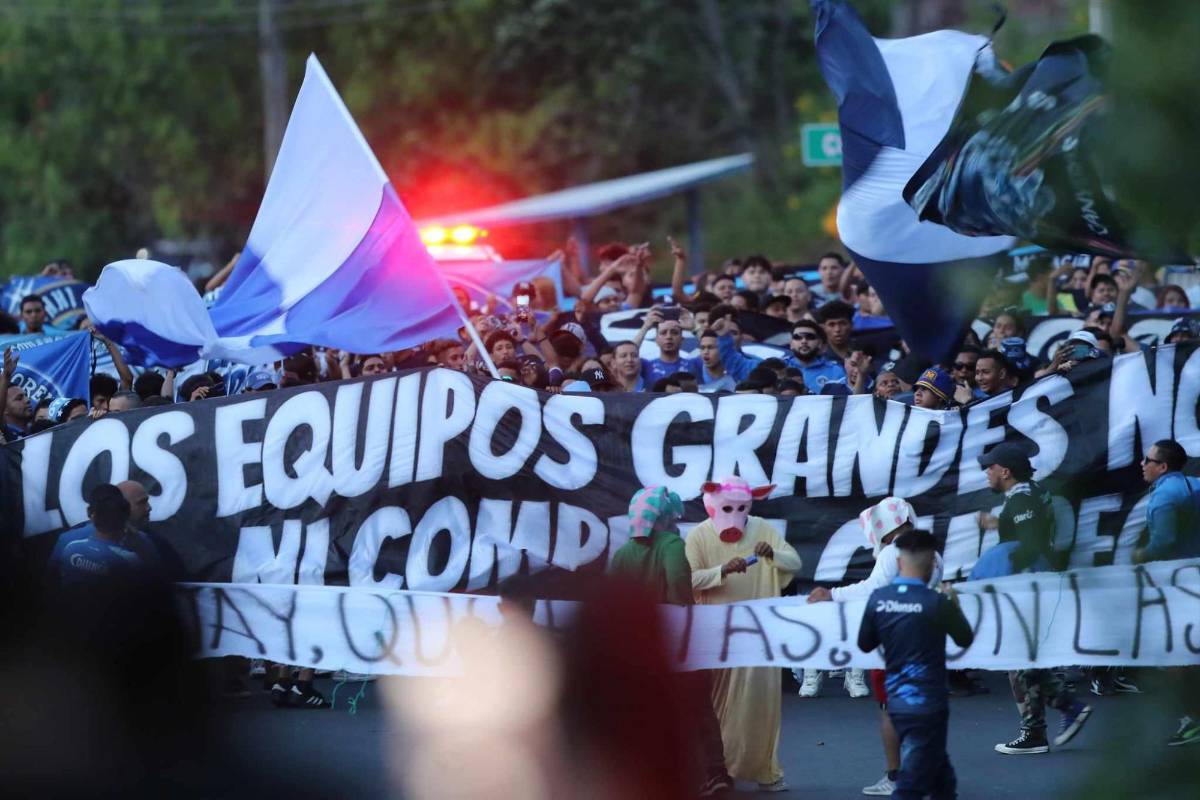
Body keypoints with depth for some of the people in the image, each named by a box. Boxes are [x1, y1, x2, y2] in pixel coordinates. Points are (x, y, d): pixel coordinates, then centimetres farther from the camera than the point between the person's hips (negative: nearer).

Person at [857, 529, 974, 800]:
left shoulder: (878, 598, -3)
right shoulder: (936, 602, -15)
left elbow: (865, 644, 10)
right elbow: (965, 639, 2)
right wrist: (954, 605, 17)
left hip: (896, 703, 6)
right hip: (927, 704, -6)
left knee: (941, 777, 21)